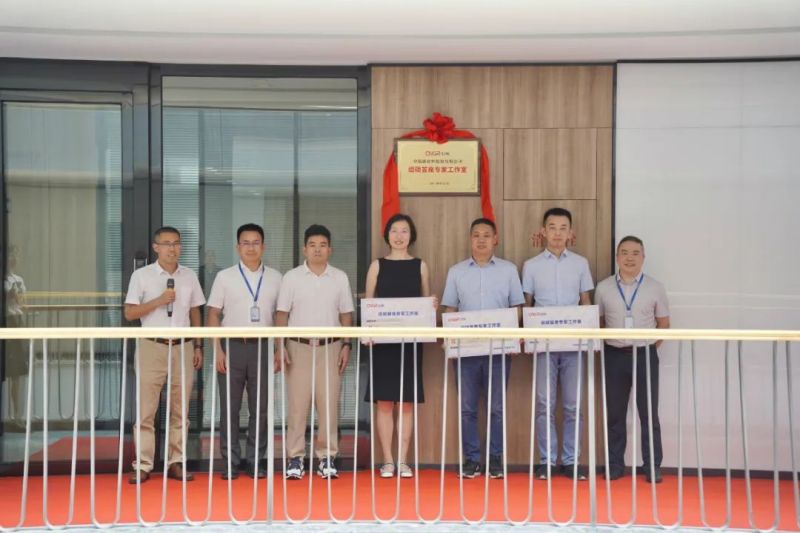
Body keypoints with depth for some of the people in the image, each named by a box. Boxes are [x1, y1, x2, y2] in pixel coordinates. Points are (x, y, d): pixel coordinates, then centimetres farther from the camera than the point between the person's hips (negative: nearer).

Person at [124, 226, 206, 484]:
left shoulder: (189, 276, 9)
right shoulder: (141, 275, 0)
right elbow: (130, 313, -3)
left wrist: (198, 346, 10)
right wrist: (159, 300, -14)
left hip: (182, 347, 3)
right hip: (152, 347, -3)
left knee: (180, 409, 5)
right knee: (146, 409, -2)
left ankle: (176, 462, 12)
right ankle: (143, 465, 4)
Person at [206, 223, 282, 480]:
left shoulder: (275, 278, 8)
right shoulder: (224, 277, 4)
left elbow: (279, 315, 9)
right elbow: (213, 315, 3)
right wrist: (218, 350, -6)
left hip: (262, 346, 1)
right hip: (233, 346, -1)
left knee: (260, 408, 5)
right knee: (230, 407, 3)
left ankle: (255, 461, 15)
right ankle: (230, 461, 12)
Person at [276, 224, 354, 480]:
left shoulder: (340, 278, 8)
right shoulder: (292, 277, 3)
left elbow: (346, 315, 9)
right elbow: (282, 314, 3)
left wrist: (346, 345, 1)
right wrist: (280, 347, -5)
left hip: (330, 346, 1)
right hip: (299, 346, -1)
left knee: (329, 403, 1)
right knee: (297, 404, -1)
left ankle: (327, 457, 10)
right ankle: (295, 458, 7)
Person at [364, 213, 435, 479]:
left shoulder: (420, 266, 9)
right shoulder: (377, 265, 6)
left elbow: (427, 302, 11)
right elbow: (368, 303, 6)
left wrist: (431, 306, -12)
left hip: (411, 339, 1)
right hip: (383, 339, -1)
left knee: (407, 402, 4)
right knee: (384, 402, 1)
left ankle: (403, 460, 11)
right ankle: (388, 460, 9)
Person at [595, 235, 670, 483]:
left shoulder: (655, 288, 2)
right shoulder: (603, 288, 4)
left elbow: (664, 324, 7)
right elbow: (598, 322, 10)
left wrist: (650, 347, -1)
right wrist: (603, 344, -1)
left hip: (645, 355, -1)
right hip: (614, 355, 1)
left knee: (648, 413, 3)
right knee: (615, 413, 8)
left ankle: (652, 467, 13)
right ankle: (615, 464, 18)